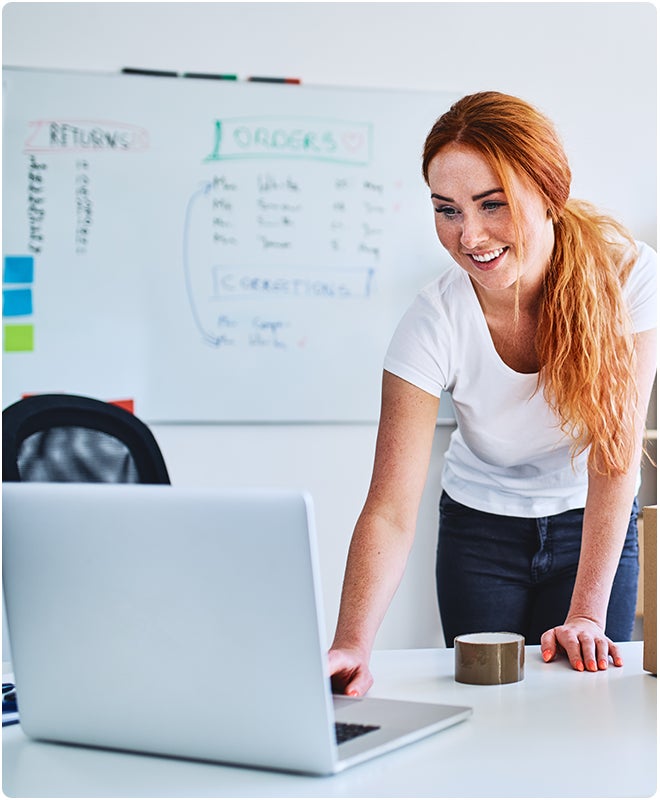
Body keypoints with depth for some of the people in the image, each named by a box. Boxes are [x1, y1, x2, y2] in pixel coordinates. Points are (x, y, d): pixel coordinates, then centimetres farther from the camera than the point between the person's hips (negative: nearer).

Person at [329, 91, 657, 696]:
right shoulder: (433, 324, -25)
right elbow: (391, 511, -29)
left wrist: (586, 615, -25)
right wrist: (352, 646, -44)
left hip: (594, 527, 0)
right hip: (481, 530, 0)